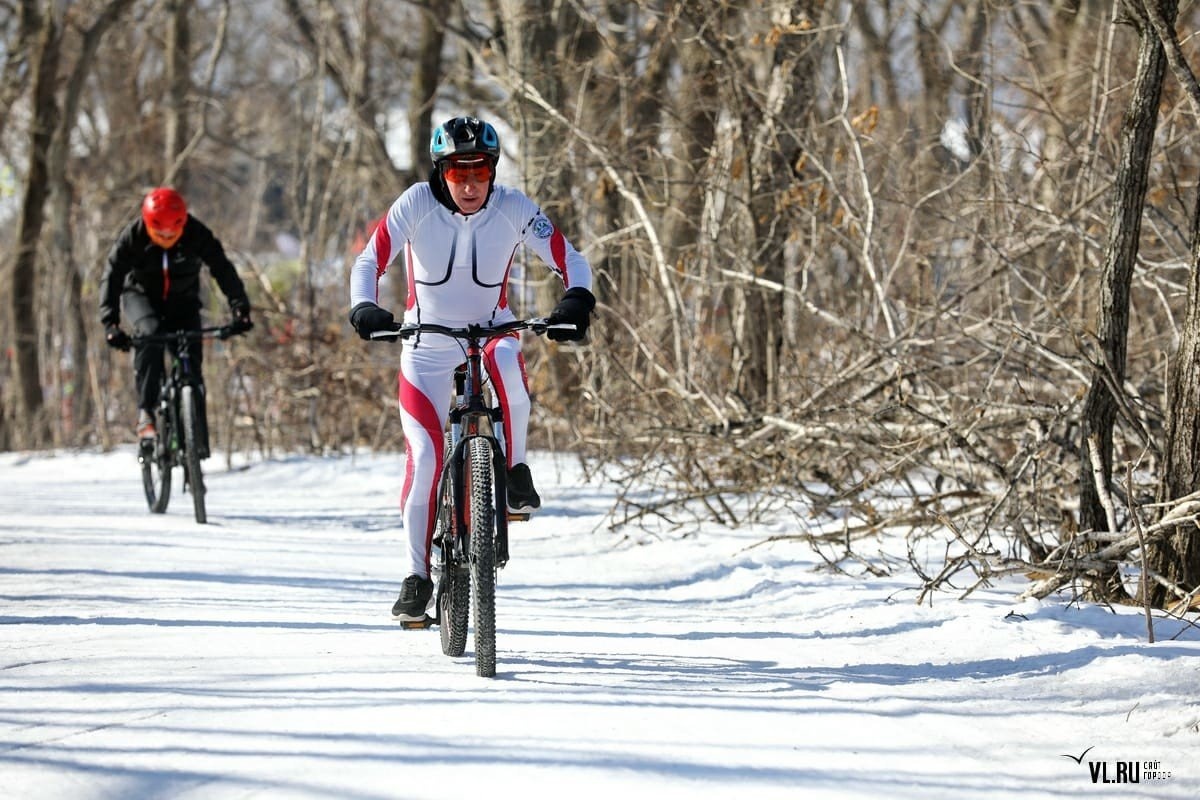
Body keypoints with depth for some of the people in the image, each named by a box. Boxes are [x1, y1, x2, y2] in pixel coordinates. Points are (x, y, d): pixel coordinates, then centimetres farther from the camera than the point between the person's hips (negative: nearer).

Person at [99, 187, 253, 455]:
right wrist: (110, 322, -42)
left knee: (191, 361, -13)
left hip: (182, 300, 1)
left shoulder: (197, 235, -24)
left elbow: (223, 269, -24)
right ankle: (145, 411, -29)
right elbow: (111, 277, -29)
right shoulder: (132, 237, -25)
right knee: (150, 333, -33)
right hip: (141, 295, -1)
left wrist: (239, 307, -38)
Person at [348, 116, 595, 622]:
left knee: (507, 364, -38)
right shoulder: (416, 205, -16)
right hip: (428, 340, 0)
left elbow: (570, 261, -12)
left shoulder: (513, 209, -14)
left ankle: (515, 472, -18)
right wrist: (364, 308, -35)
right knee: (424, 456, -9)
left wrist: (576, 301, -33)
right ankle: (418, 577, 3)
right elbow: (369, 261, -16)